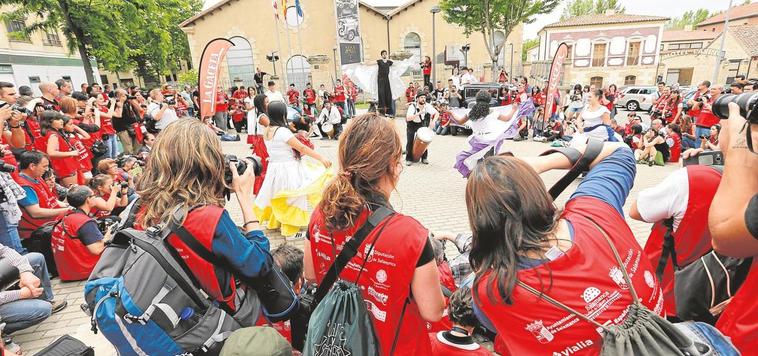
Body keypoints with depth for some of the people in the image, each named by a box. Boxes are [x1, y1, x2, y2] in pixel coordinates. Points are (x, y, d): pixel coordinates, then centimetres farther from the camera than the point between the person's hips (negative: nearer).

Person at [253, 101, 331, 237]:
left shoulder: (266, 131, 4)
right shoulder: (283, 131, -21)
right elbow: (302, 148, -20)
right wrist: (321, 158, -16)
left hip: (273, 168, 8)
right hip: (288, 170, -8)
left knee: (277, 197, 24)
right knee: (290, 198, 6)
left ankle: (274, 221, 40)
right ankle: (290, 227, 17)